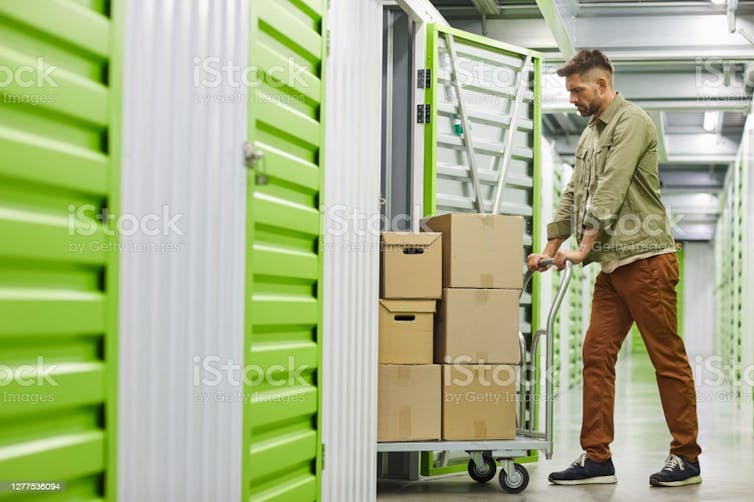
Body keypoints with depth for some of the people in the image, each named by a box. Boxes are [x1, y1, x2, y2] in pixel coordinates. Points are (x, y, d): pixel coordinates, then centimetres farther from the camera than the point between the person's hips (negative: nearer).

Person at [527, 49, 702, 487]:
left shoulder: (632, 122, -8)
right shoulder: (590, 134, 21)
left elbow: (611, 190, -16)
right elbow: (575, 195, 21)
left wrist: (584, 247, -18)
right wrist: (551, 247, 14)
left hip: (645, 258, -9)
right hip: (612, 266, 9)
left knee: (668, 359, -2)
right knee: (597, 354, 3)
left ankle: (686, 458, 5)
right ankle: (597, 458, 6)